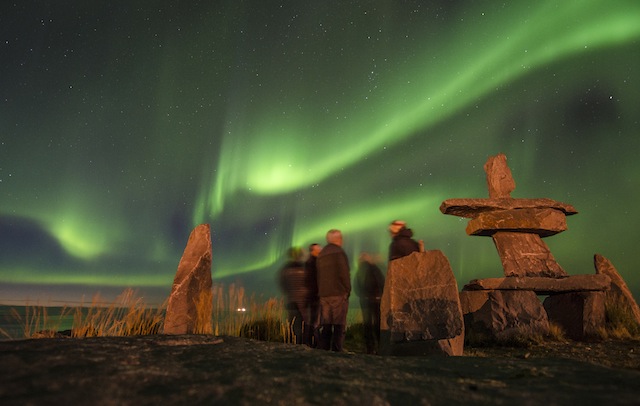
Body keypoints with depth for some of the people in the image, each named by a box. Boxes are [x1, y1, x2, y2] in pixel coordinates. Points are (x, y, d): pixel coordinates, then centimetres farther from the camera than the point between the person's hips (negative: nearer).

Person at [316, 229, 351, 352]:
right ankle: (336, 352, -7)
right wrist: (347, 290, -3)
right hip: (338, 294, -6)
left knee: (326, 326, 10)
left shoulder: (321, 254, 18)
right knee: (339, 326, -4)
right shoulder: (339, 252, -6)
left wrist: (320, 292, 17)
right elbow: (344, 274, -12)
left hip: (324, 294, 7)